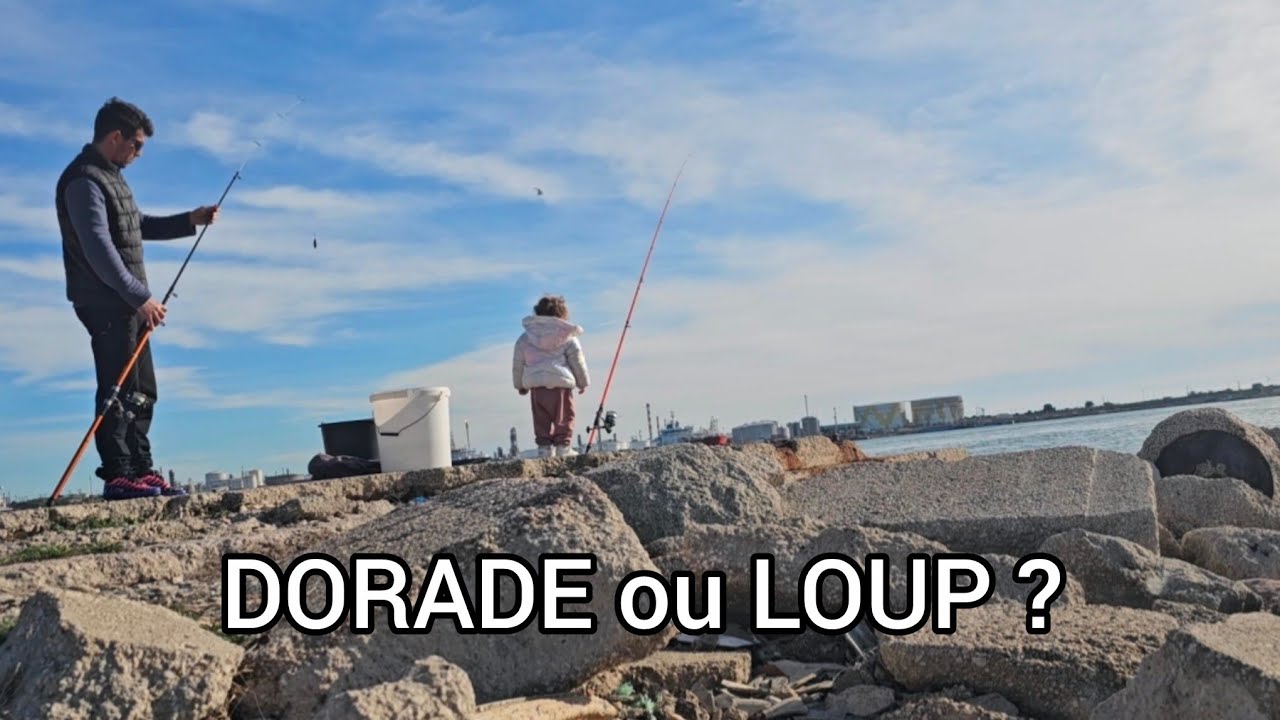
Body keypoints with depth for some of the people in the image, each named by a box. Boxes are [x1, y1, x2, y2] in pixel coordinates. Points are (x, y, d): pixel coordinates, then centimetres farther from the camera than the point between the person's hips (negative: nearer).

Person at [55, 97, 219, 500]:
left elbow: (139, 226, 28)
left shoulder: (109, 177, 18)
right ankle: (117, 476, -4)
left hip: (127, 303, 10)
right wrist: (140, 296, -22)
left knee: (141, 391, 11)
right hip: (105, 302, -10)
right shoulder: (84, 180, -13)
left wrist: (189, 221, 16)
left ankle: (140, 471, 16)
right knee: (118, 389, -9)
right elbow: (97, 248, -21)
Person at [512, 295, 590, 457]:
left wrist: (520, 385, 25)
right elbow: (577, 361, 7)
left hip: (535, 383, 2)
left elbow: (518, 364, 15)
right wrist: (583, 382, 17)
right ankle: (563, 446, 0)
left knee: (541, 419, 8)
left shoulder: (525, 337, 13)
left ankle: (544, 446, 3)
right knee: (563, 417, 5)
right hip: (560, 382, -2)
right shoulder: (567, 337, 5)